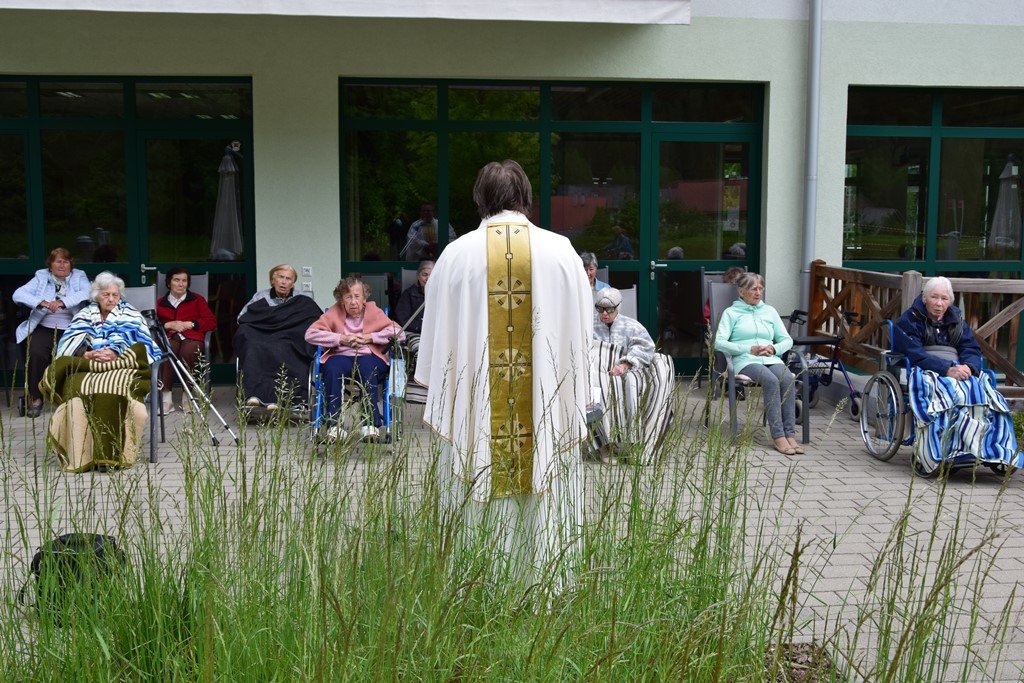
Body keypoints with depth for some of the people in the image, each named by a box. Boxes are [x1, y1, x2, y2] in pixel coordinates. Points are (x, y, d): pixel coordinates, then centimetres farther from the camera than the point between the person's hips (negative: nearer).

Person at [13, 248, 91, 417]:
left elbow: (87, 293, -11)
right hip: (44, 328, 1)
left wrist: (63, 302, -23)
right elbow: (18, 294, -1)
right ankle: (35, 398, -13)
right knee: (37, 354, -28)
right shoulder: (41, 277, 12)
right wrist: (42, 303, -18)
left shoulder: (79, 277, 11)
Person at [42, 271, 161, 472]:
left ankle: (112, 453, -38)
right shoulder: (85, 315, 22)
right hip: (86, 368, 2)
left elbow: (140, 344, 3)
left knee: (114, 388, -39)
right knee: (76, 387, -35)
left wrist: (116, 354, -17)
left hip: (121, 367, -2)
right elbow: (69, 345, 8)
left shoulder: (130, 315, 19)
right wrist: (87, 355, -15)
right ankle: (81, 454, -34)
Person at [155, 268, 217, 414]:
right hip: (169, 337, 1)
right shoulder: (160, 302, 24)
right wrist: (169, 325, -5)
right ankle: (166, 398, -38)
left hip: (192, 337, -1)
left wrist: (190, 324, -3)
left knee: (188, 351, -38)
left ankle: (187, 397, -26)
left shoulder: (197, 299, 21)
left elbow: (212, 322, 10)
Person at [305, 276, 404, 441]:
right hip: (341, 357, 1)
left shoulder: (373, 311, 11)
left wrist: (369, 337, -7)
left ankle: (371, 424, -38)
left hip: (369, 357, -1)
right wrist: (341, 339, -7)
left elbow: (399, 333, 1)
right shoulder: (335, 312, 13)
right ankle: (334, 425, -34)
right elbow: (310, 334, 2)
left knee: (366, 366, -37)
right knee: (333, 366, -35)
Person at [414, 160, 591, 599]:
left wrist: (436, 389, 20)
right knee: (544, 512, 8)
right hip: (547, 410, 0)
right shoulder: (561, 252, -1)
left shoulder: (456, 255, -2)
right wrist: (574, 396, 17)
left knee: (480, 508, 8)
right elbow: (581, 329, 6)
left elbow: (437, 331, 6)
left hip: (475, 411, 0)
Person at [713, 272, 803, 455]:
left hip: (771, 359, 4)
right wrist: (750, 349, -11)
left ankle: (790, 434, -35)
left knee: (788, 379, -31)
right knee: (771, 380, -35)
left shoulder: (770, 311, 23)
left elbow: (787, 340, 20)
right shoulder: (731, 313, 11)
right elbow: (719, 342, -3)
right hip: (746, 360, -4)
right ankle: (778, 436, -37)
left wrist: (774, 348, -3)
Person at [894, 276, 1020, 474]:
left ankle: (994, 451, -34)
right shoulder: (909, 320, 3)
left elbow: (972, 349, 11)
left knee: (983, 390, -28)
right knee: (952, 393, -38)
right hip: (925, 371, -5)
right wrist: (947, 369, -24)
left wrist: (968, 366, -15)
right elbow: (914, 354, -11)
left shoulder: (956, 319, 22)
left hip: (958, 370, 5)